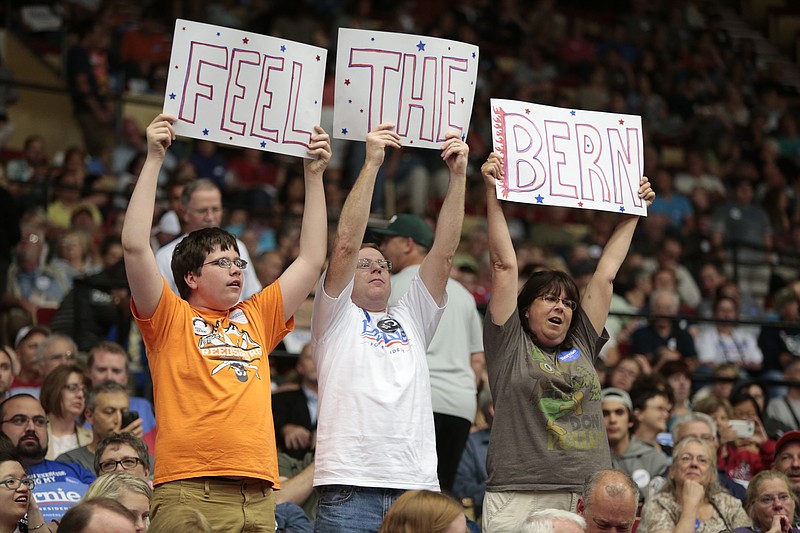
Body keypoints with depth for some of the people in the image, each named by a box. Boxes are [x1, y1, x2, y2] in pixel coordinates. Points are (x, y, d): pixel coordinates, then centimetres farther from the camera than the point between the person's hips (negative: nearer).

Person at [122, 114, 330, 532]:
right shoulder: (170, 319, 8)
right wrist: (154, 159, -2)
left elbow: (312, 259, 24)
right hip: (189, 493, -5)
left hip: (259, 496, 5)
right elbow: (135, 246, -4)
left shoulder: (256, 318, 21)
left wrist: (314, 174, 22)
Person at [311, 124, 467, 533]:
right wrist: (371, 165, -4)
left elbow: (444, 252, 13)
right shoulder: (336, 317, 13)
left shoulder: (411, 320, 23)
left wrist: (458, 176, 6)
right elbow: (346, 243, -1)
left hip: (417, 487, 4)